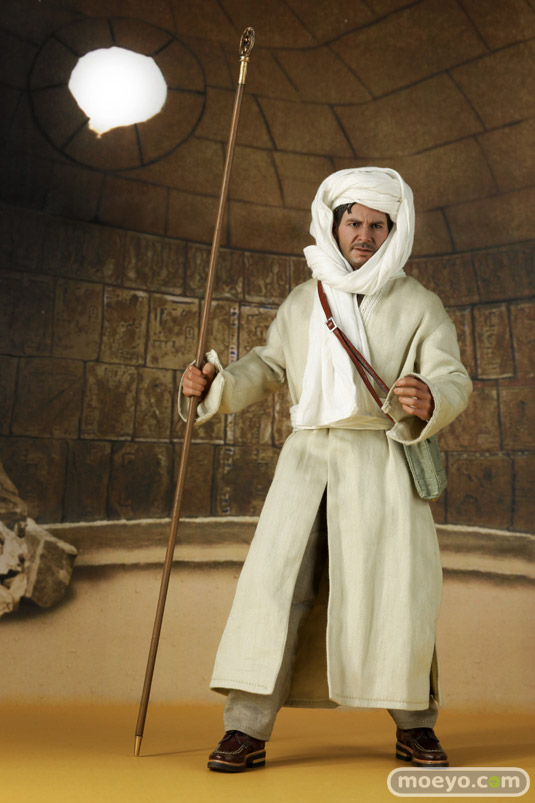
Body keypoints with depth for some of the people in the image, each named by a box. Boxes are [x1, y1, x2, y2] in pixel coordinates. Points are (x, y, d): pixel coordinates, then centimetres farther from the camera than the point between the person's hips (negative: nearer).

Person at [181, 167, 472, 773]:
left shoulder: (418, 305, 6)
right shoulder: (302, 302, 15)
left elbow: (452, 378, -2)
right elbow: (266, 367, 20)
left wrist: (430, 400, -26)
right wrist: (213, 383, 1)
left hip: (382, 461, -2)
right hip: (308, 456, 2)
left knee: (396, 589, -3)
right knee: (274, 581, -7)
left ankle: (414, 726, 19)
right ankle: (246, 731, 1)